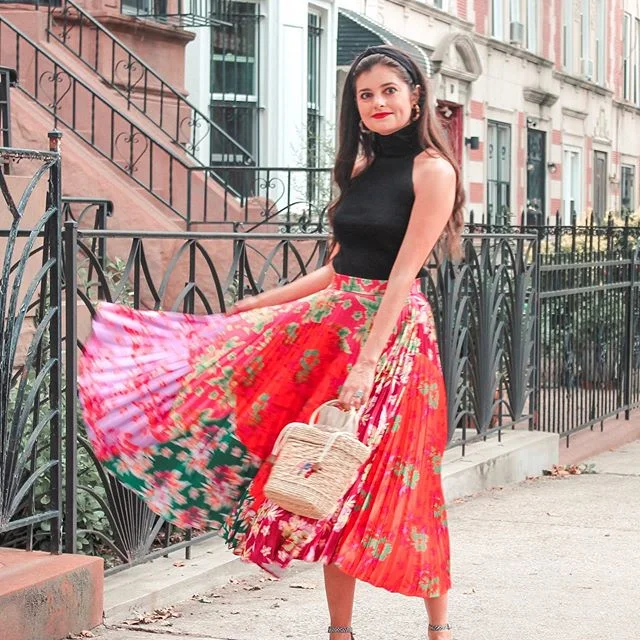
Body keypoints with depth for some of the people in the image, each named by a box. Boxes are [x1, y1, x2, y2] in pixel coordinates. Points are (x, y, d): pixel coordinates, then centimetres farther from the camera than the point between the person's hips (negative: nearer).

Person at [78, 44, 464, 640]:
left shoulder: (431, 169, -8)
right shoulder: (361, 167, 14)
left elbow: (403, 274, -16)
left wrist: (367, 362, -23)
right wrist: (257, 304, 24)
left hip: (395, 332, -7)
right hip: (334, 322, 7)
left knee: (390, 483, -2)